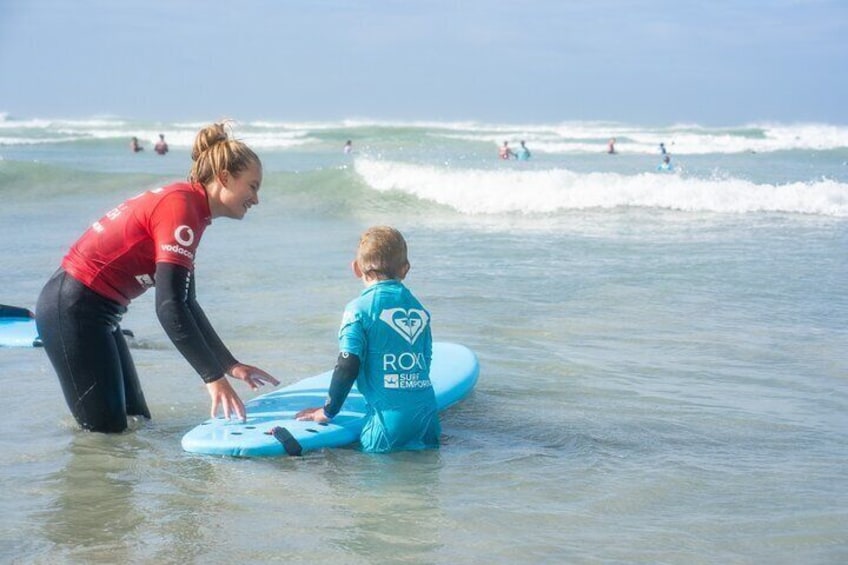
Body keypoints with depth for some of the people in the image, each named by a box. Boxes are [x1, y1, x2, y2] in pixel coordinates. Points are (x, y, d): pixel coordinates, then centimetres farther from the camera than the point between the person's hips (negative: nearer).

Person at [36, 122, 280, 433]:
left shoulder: (189, 205, 11)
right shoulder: (181, 206, -19)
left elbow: (186, 303, 17)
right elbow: (169, 306, -27)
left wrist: (231, 365, 14)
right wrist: (214, 377, -26)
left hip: (90, 308, 10)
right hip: (74, 309, -10)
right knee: (106, 430, -7)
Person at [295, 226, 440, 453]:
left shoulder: (359, 308, -3)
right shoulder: (420, 309, 14)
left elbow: (348, 367, -8)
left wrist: (328, 411, 3)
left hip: (391, 417, -5)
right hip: (427, 414, 5)